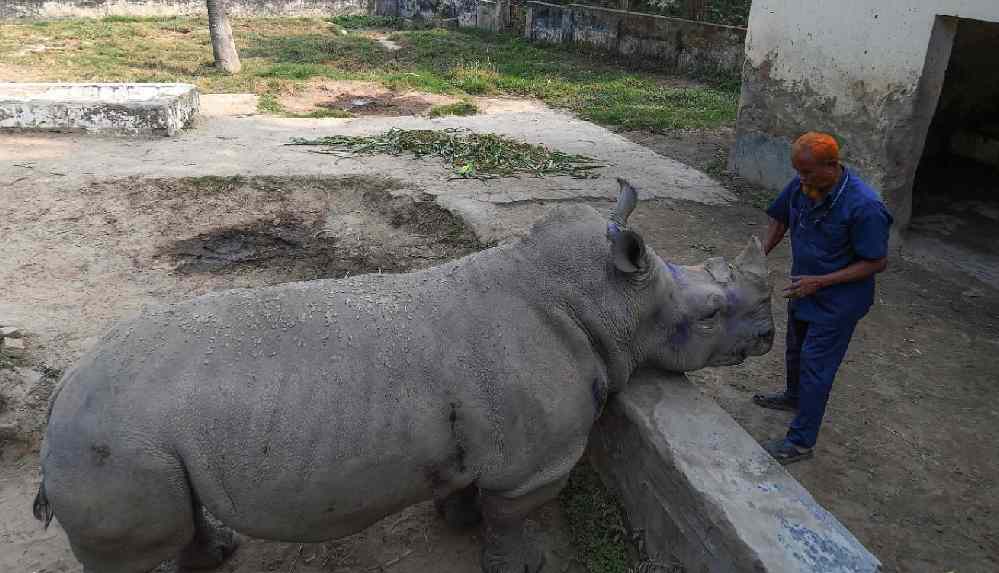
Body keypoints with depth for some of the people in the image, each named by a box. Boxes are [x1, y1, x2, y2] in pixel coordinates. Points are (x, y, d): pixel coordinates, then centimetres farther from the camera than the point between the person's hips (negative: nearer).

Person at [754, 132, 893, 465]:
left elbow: (877, 262, -22)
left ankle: (801, 442, 12)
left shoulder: (864, 206, -30)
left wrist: (820, 281, -26)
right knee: (796, 349, 26)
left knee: (815, 365, 0)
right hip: (804, 288, 7)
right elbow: (780, 220, 7)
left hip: (838, 300, -7)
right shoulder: (801, 186, -12)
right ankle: (794, 397, 53)